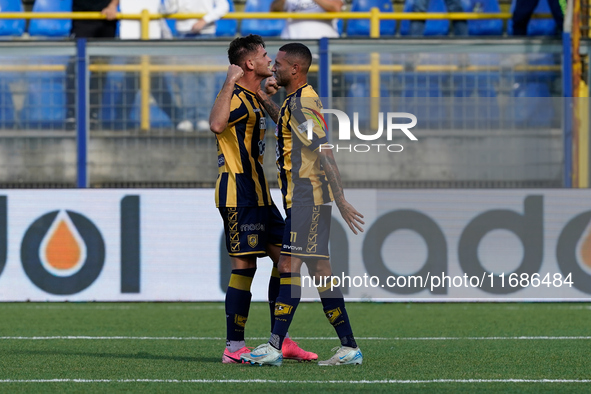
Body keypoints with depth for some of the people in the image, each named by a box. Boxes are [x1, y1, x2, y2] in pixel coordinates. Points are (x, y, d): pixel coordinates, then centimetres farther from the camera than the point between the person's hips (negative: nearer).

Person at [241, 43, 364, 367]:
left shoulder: (302, 103, -15)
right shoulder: (295, 101, 16)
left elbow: (325, 152, -20)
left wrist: (341, 200, -24)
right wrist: (266, 100, 28)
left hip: (306, 199, -10)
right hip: (306, 199, 10)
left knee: (289, 266, -11)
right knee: (319, 270, 8)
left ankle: (274, 348, -13)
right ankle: (349, 346, 9)